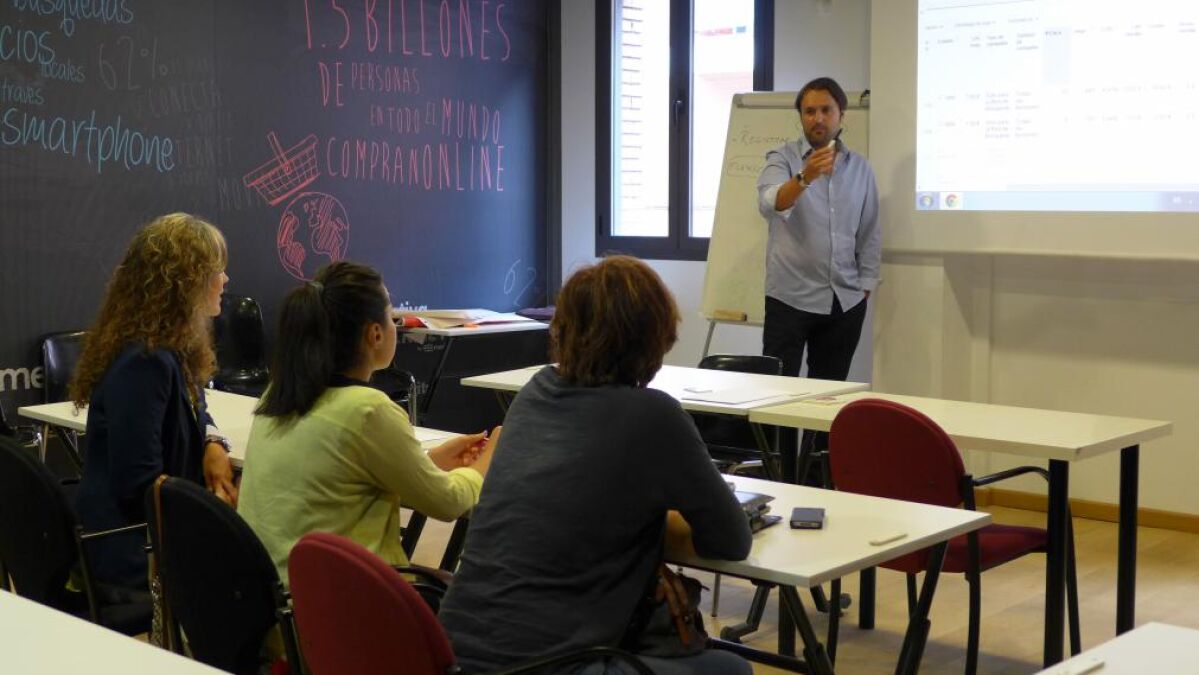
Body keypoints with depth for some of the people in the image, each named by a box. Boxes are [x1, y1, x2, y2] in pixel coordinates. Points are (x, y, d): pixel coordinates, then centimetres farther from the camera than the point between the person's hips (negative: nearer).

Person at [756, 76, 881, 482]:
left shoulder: (860, 168, 9)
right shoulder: (783, 159, -3)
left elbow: (870, 233, 14)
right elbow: (770, 204, -24)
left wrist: (866, 285, 7)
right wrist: (805, 178, -42)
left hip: (845, 301, 3)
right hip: (790, 296, -3)